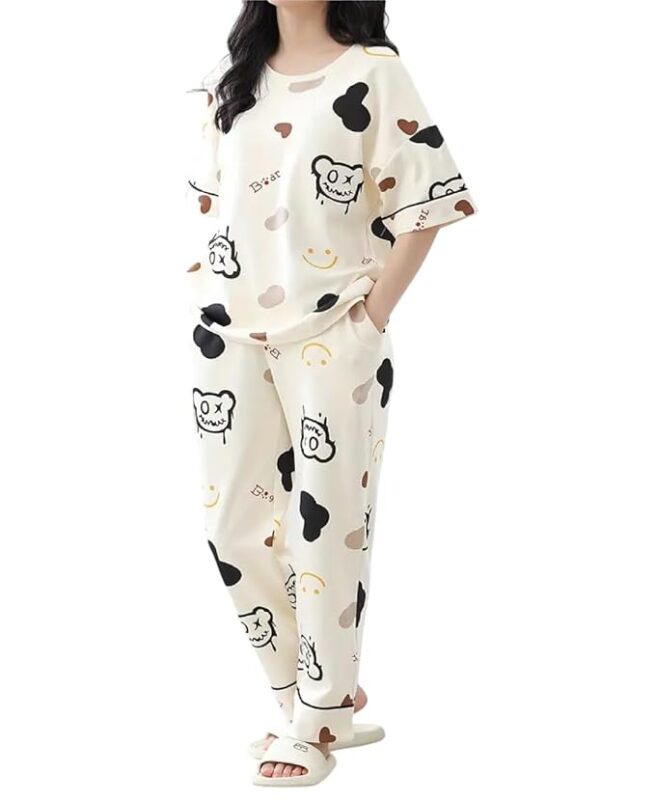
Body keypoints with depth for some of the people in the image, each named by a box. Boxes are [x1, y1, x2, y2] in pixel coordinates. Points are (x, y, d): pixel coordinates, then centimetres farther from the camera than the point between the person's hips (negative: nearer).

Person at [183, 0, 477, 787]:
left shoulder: (372, 73, -4)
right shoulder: (228, 79, 13)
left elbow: (423, 202, -8)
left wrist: (371, 317, -11)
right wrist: (207, 307, 8)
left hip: (331, 335, -6)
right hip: (233, 334, 6)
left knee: (325, 524, 1)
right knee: (235, 524, 7)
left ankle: (317, 721, 15)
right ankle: (328, 699, 22)